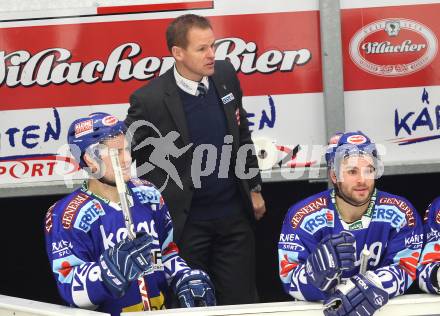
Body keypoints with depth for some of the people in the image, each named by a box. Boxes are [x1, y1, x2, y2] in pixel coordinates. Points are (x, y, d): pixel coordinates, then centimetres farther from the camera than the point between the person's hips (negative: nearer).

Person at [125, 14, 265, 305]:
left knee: (242, 301, 9)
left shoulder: (226, 76, 0)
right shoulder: (150, 100, -17)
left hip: (234, 215, 4)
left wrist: (254, 188, 16)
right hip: (186, 223, -4)